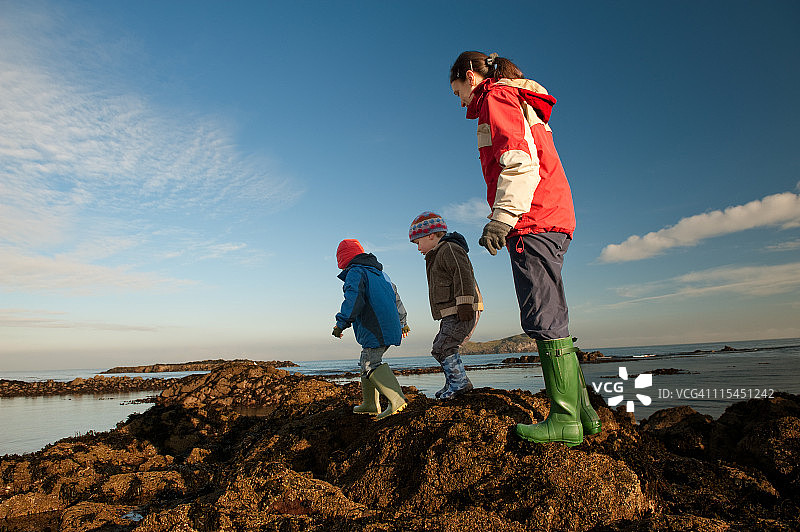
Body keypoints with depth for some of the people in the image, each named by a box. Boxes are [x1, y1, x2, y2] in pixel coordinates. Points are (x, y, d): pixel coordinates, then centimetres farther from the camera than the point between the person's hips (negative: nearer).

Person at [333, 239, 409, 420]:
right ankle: (370, 404, 22)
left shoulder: (355, 273, -5)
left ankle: (396, 400, -22)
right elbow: (396, 298, 31)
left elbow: (353, 300, -23)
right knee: (367, 361, 17)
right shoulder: (381, 273, 23)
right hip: (389, 328, 9)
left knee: (372, 363, -10)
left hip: (374, 330, -9)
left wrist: (341, 323, -20)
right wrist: (402, 322, 41)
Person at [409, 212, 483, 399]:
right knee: (440, 346, 13)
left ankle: (460, 383, -3)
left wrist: (464, 304, -26)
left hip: (463, 312, -11)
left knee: (443, 348, -14)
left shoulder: (450, 249, -8)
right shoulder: (438, 255, 25)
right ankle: (452, 384, 22)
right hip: (452, 314, 11)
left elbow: (463, 276, -21)